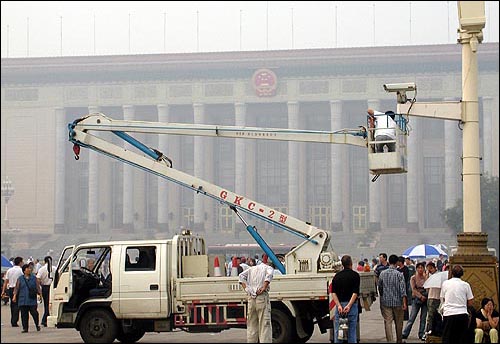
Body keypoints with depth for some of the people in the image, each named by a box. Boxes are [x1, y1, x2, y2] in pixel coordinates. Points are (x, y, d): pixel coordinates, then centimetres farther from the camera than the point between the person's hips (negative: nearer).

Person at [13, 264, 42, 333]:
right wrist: (15, 296, -3)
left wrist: (40, 293, -1)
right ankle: (25, 328, 6)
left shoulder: (34, 278, 9)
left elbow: (37, 287, 10)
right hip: (23, 300, 1)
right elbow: (17, 288, 7)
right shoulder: (20, 279, 9)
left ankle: (37, 325, 17)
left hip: (32, 299, -1)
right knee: (24, 314, 0)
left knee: (34, 313, -6)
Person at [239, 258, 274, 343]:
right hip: (262, 297, -4)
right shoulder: (268, 268, 10)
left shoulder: (251, 269, 22)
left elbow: (241, 276, 7)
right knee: (265, 324, -6)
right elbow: (269, 275, -13)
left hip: (251, 298, 4)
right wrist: (263, 288, -15)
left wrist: (246, 288, 0)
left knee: (251, 324, 9)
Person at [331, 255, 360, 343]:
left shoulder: (337, 276, 7)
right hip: (352, 305, -2)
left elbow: (333, 293, -2)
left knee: (337, 330, 5)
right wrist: (349, 305, -16)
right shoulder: (355, 275, -3)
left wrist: (339, 305, -9)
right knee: (352, 329, 3)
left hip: (339, 304, 2)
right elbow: (355, 293, -12)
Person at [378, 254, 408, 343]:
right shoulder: (399, 274, -8)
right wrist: (404, 303, -12)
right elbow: (403, 290, -13)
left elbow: (379, 287, 9)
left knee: (388, 322, -1)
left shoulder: (382, 273, 0)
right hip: (397, 302, -1)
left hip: (386, 302, 1)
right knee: (398, 323, 13)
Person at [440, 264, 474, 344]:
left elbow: (442, 299, 11)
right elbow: (470, 303, 5)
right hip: (462, 314, 1)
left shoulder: (445, 283, 3)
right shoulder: (465, 285, 2)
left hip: (448, 314, 0)